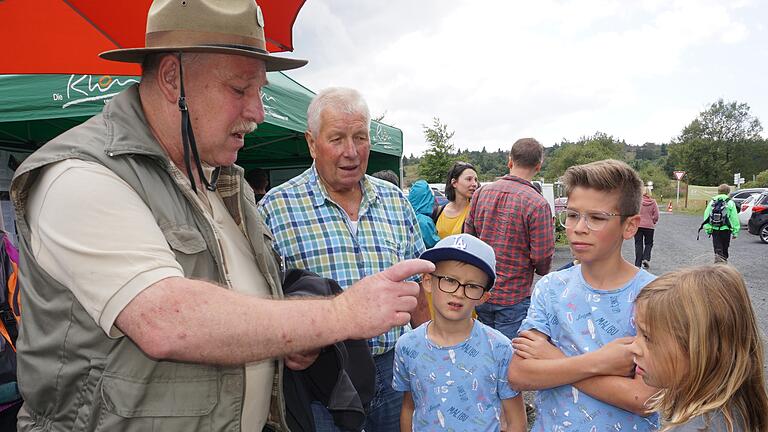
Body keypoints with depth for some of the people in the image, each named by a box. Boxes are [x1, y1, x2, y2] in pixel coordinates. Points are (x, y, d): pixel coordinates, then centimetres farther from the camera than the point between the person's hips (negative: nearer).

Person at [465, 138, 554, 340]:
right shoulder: (538, 203, -17)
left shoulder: (482, 192, -1)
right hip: (514, 295, -5)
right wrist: (543, 270, 8)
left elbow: (468, 235, 7)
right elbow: (542, 256, -15)